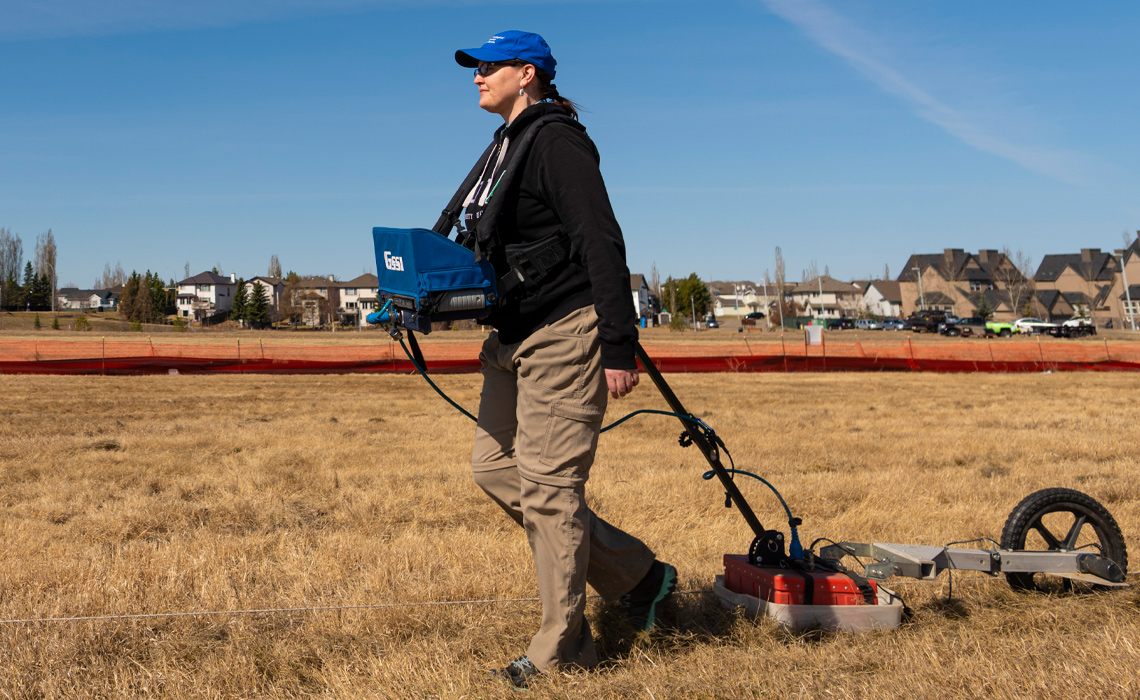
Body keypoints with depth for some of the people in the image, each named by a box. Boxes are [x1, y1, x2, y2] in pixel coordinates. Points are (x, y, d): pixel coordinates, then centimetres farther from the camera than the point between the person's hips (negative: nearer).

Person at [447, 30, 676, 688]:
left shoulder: (556, 140, -12)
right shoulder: (507, 146, 18)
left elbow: (603, 246, -19)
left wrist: (620, 350, -23)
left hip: (564, 333, -11)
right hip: (516, 337, 11)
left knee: (547, 485, -6)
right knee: (496, 466, 10)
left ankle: (562, 648, 8)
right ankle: (637, 574, 18)